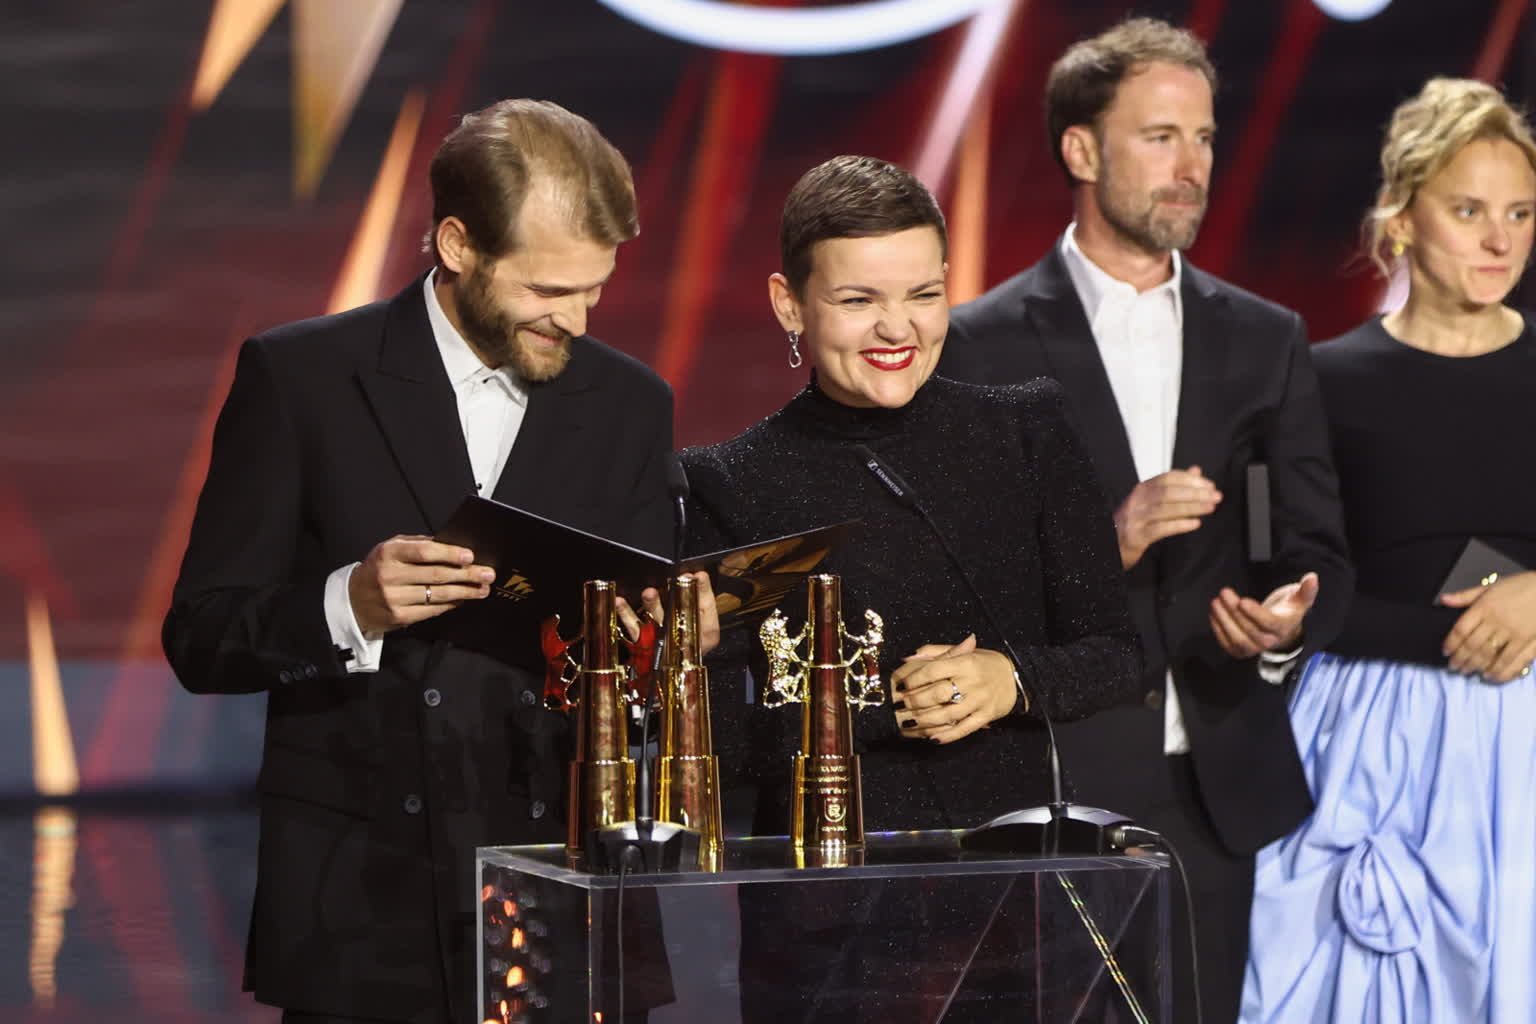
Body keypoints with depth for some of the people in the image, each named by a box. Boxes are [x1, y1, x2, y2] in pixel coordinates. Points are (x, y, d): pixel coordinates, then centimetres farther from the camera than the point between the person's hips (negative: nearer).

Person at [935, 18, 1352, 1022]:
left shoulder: (1265, 339, 11)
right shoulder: (984, 345, 0)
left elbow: (1317, 549, 10)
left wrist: (1288, 621, -12)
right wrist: (1102, 545, -17)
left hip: (1222, 788, 3)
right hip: (1054, 787, -3)